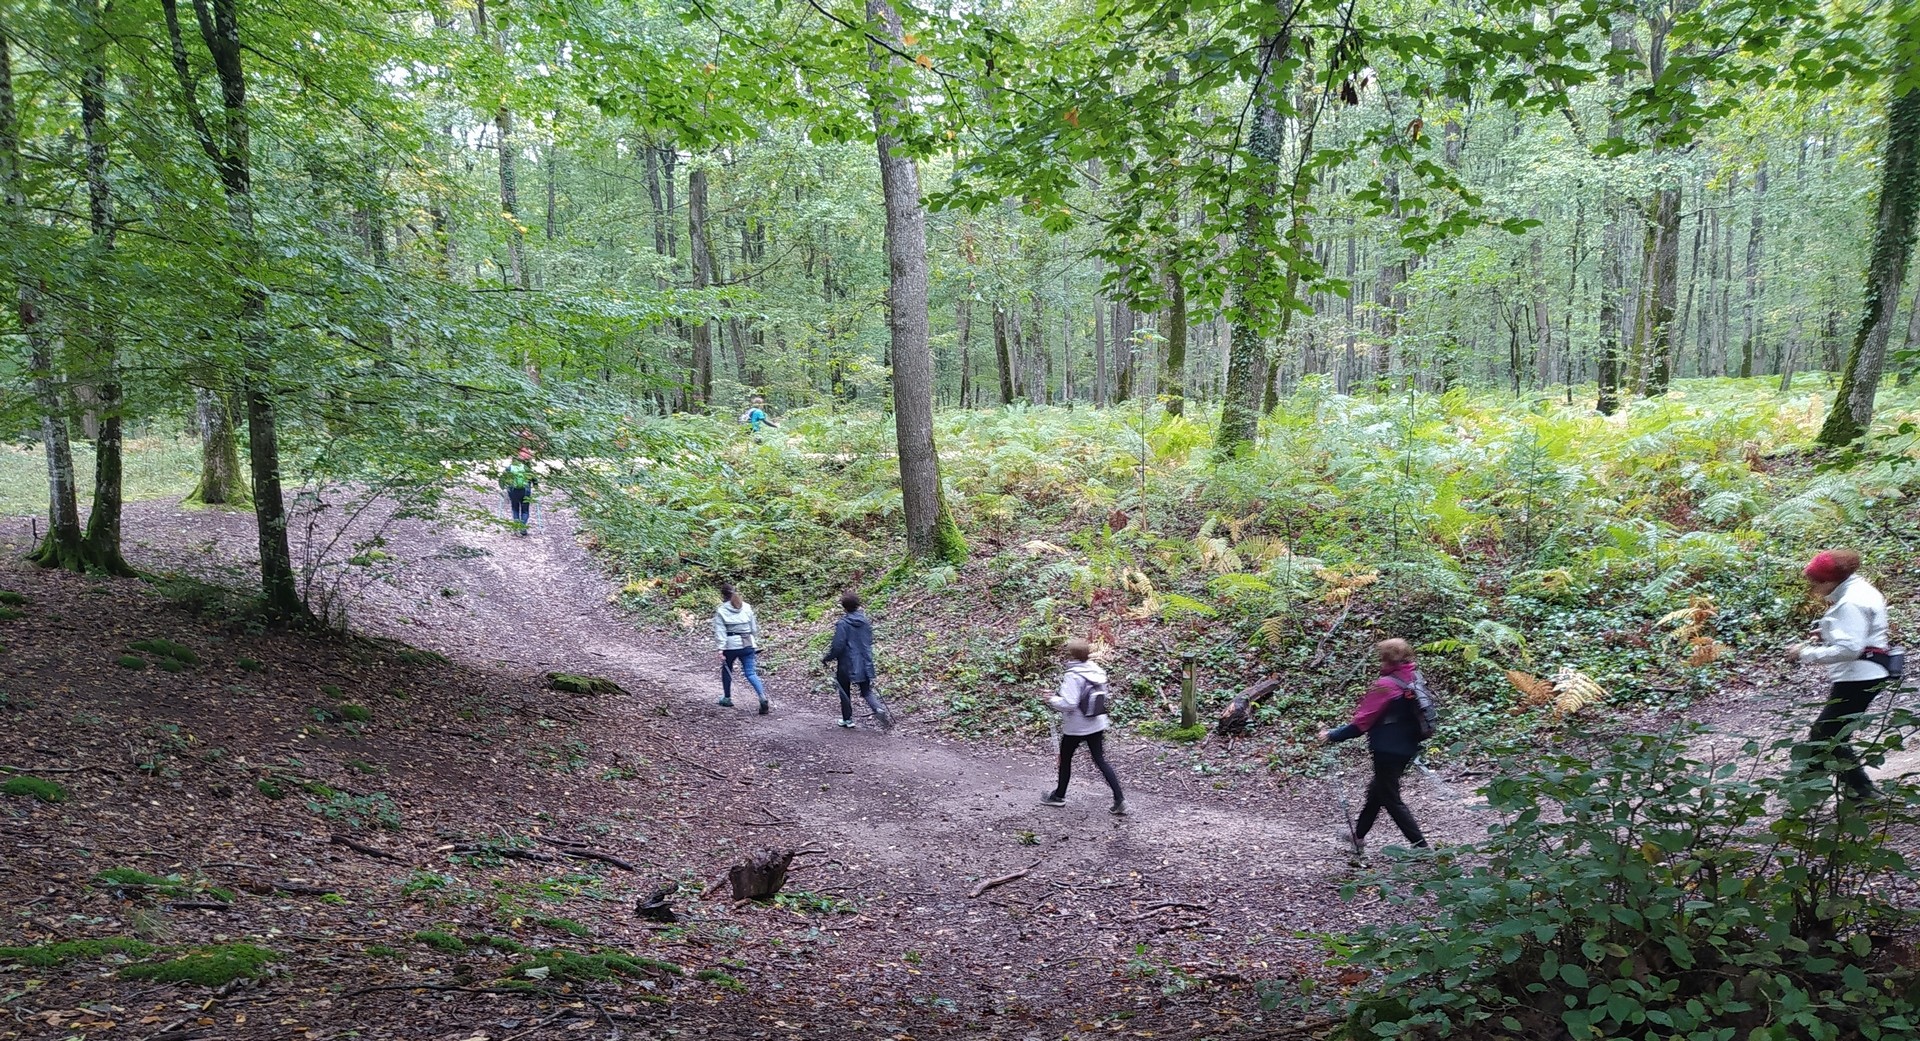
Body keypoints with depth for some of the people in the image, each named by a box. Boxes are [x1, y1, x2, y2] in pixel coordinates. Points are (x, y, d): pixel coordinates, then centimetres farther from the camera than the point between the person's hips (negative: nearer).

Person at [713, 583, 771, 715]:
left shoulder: (721, 611, -4)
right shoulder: (747, 607, 7)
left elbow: (720, 631, -9)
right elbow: (754, 627, 11)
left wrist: (721, 649, -10)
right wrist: (755, 644, 20)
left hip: (730, 645, -3)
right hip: (747, 644, 3)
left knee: (726, 670, 21)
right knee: (750, 673, 2)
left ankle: (727, 698, 31)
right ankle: (763, 698, -17)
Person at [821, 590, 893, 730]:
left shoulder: (842, 624, -17)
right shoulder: (865, 621, 2)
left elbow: (838, 646, -18)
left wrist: (826, 659, -3)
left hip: (846, 664, -5)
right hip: (864, 663, 5)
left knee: (844, 692, 14)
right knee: (866, 691, 11)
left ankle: (847, 719, 24)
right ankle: (879, 709, -14)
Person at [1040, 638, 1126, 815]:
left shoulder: (1073, 676, -24)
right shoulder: (1097, 671, -1)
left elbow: (1068, 703, -28)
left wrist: (1052, 700, -10)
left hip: (1076, 727, -6)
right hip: (1097, 724, 6)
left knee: (1065, 759, 15)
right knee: (1100, 760, 10)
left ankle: (1059, 796, 32)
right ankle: (1120, 799, 2)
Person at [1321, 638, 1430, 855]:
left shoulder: (1386, 685, -21)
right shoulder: (1415, 679, 2)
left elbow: (1362, 722, -19)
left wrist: (1333, 736, -11)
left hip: (1387, 750, -9)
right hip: (1408, 748, 9)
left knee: (1391, 799, 3)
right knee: (1377, 791, 22)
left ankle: (1421, 846, 1)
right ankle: (1358, 837, 36)